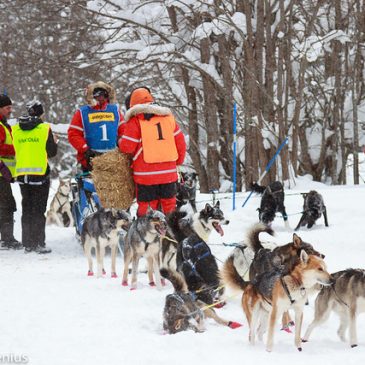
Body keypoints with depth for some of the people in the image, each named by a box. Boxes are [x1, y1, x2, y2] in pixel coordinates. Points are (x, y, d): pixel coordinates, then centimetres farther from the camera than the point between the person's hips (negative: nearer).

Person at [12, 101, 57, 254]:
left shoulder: (16, 130, 5)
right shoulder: (44, 128, -7)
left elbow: (16, 150, 10)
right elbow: (52, 152, -3)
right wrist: (55, 143, 16)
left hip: (22, 173, 4)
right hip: (40, 172, -4)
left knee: (26, 209, 11)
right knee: (39, 210, 0)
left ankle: (27, 244, 12)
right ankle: (39, 244, -4)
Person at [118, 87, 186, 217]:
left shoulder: (135, 120, -4)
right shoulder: (168, 117, 10)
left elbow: (127, 147, -7)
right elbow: (180, 142, 11)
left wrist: (120, 142, 14)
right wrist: (178, 161, 22)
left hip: (145, 173, -4)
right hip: (169, 172, 4)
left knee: (146, 207, 0)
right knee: (169, 205, 11)